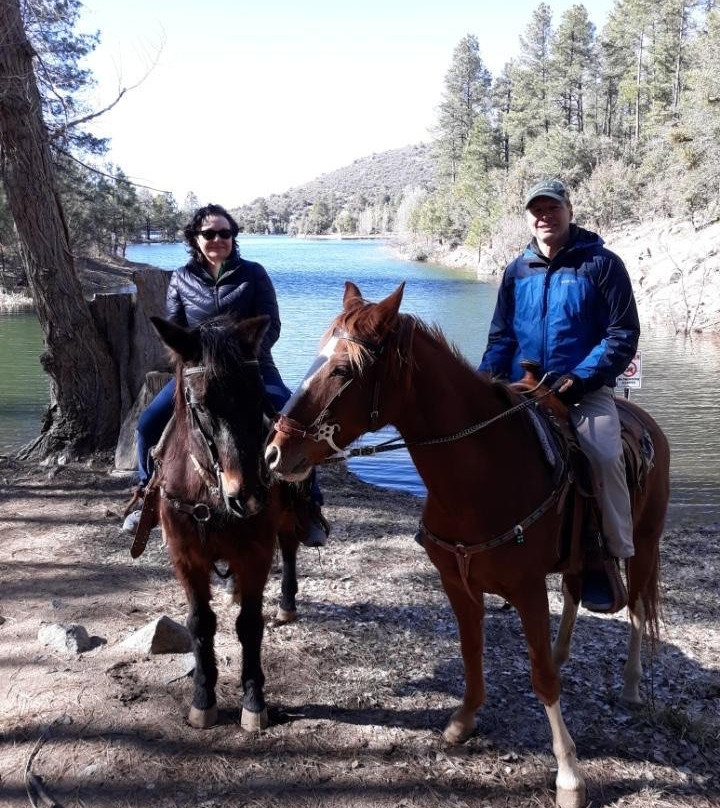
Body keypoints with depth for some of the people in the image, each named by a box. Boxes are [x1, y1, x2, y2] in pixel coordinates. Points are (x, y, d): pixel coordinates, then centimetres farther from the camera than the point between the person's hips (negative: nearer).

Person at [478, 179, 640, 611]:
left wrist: (580, 379, -17)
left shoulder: (602, 264, 0)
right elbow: (502, 337, 16)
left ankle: (612, 557, -15)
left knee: (604, 454, -30)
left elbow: (624, 334, -4)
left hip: (585, 390, -5)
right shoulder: (517, 270, 13)